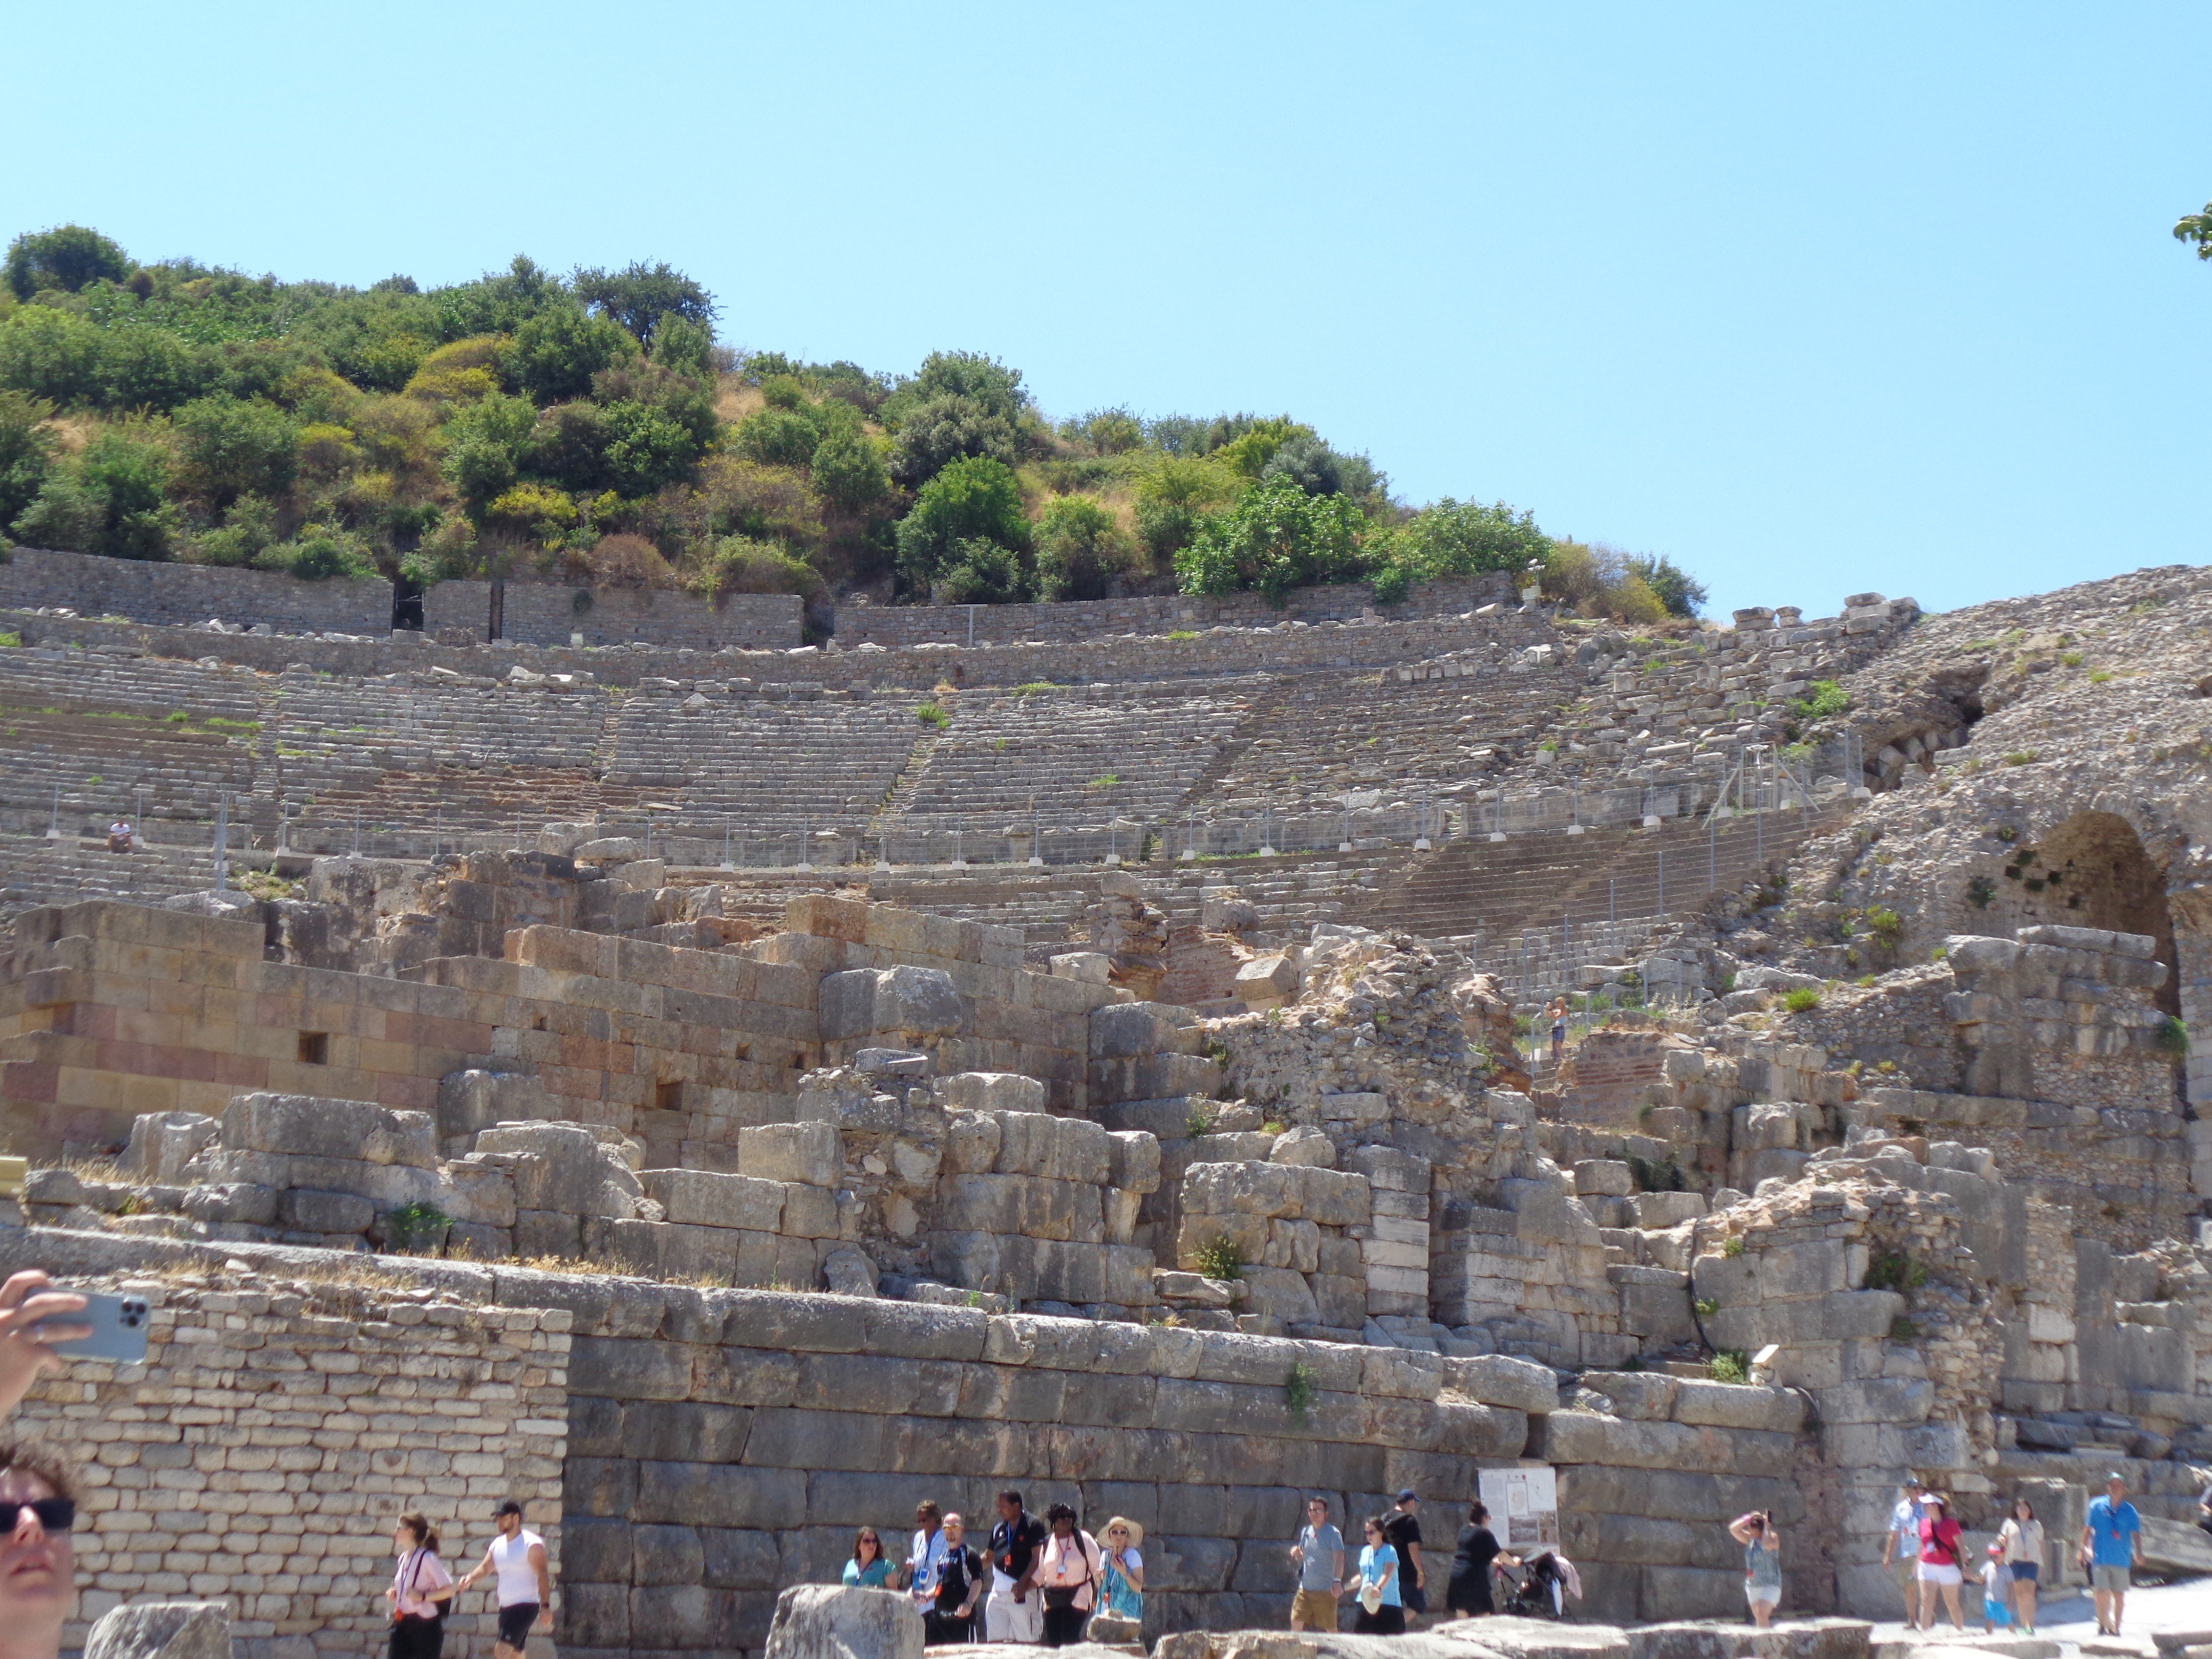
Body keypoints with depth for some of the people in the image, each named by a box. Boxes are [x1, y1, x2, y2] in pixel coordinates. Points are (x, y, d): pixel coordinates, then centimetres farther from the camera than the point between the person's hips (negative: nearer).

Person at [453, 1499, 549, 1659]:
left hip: (525, 1606, -8)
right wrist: (470, 1577, -12)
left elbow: (542, 1575, -16)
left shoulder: (531, 1544, -11)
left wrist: (546, 1606, -23)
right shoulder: (497, 1544, 12)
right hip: (505, 1607, 8)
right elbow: (486, 1567, 10)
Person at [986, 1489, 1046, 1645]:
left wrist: (1023, 1582, -19)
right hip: (998, 1593, 7)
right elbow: (990, 1556, 25)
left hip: (1023, 1592, -7)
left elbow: (1037, 1558, -12)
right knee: (994, 1640, 5)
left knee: (1029, 1640, -5)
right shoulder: (998, 1529, 14)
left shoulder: (1032, 1525, -6)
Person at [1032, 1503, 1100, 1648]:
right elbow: (1040, 1573, 16)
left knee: (1070, 1641, -16)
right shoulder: (1047, 1544, 10)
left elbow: (1096, 1568, 2)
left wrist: (1096, 1595, 0)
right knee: (1053, 1641, 0)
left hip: (1077, 1597, -4)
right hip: (1052, 1599, 4)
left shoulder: (1083, 1540, -1)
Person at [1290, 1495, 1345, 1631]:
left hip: (1326, 1591, -5)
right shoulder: (1305, 1532, 13)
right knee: (1296, 1623, -5)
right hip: (1304, 1589, 6)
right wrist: (1297, 1555, 0)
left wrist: (1337, 1580, -34)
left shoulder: (1333, 1534, -7)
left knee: (1330, 1628, 0)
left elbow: (1339, 1559, -19)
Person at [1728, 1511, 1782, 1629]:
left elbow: (1767, 1545, -32)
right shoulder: (1750, 1539, 8)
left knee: (1762, 1614, -22)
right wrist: (1748, 1518, -4)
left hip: (1770, 1585, -7)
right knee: (1758, 1617, 8)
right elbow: (1733, 1529, 1)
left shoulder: (1773, 1537, -8)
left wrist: (1766, 1526, -20)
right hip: (1752, 1586, 7)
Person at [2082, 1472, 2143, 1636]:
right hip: (2100, 1558, -1)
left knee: (2119, 1594, 9)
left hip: (2122, 1559, 1)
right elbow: (2088, 1528, 8)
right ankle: (2103, 1625, 5)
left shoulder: (2129, 1511, 2)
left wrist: (2139, 1552, -20)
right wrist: (2084, 1548, 2)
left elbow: (2135, 1533, -5)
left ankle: (2116, 1628, 22)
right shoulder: (2097, 1506, 2)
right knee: (2102, 1593, -9)